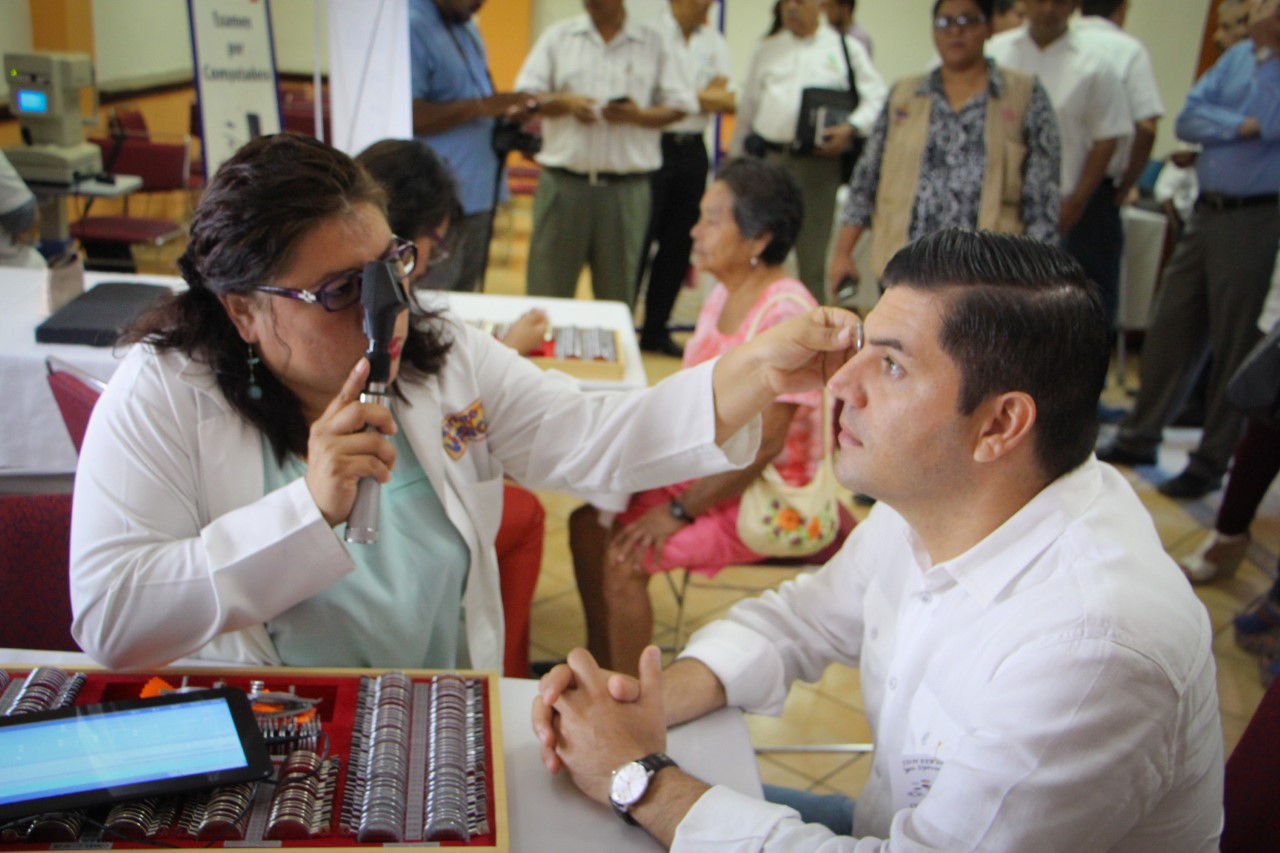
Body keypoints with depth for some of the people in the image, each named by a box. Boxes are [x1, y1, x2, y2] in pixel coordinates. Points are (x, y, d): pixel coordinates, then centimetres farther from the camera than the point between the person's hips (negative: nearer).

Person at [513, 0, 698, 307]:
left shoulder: (654, 44, 8)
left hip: (627, 188, 0)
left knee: (617, 291, 5)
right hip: (563, 181, 1)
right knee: (547, 284, 2)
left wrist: (639, 115, -13)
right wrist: (564, 103, -12)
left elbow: (681, 105, 5)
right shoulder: (557, 37, 12)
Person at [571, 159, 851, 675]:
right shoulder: (723, 294, 5)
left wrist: (680, 511, -20)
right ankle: (600, 670, 15)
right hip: (700, 472, 9)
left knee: (625, 559, -20)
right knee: (588, 525, -1)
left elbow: (762, 445, -25)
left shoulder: (786, 313, -23)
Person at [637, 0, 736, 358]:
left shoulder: (715, 42, 12)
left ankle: (656, 330, 17)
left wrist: (691, 98, -12)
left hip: (693, 150, 5)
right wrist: (706, 95, -7)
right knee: (638, 241, -5)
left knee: (678, 242, 7)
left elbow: (729, 100, 3)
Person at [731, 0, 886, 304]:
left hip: (818, 162, -2)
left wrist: (852, 128, -12)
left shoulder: (847, 48, 8)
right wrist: (736, 159, 16)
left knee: (812, 250, 2)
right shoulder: (766, 50, 16)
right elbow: (747, 108, 18)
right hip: (767, 158, 2)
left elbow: (876, 97, 4)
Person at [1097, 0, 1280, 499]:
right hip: (1206, 212, 6)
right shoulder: (1236, 58, 13)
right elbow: (1188, 119, 2)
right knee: (1169, 329, 10)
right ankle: (1140, 438, 23)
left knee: (1234, 345, 2)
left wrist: (1221, 124, -11)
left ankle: (1210, 463, 13)